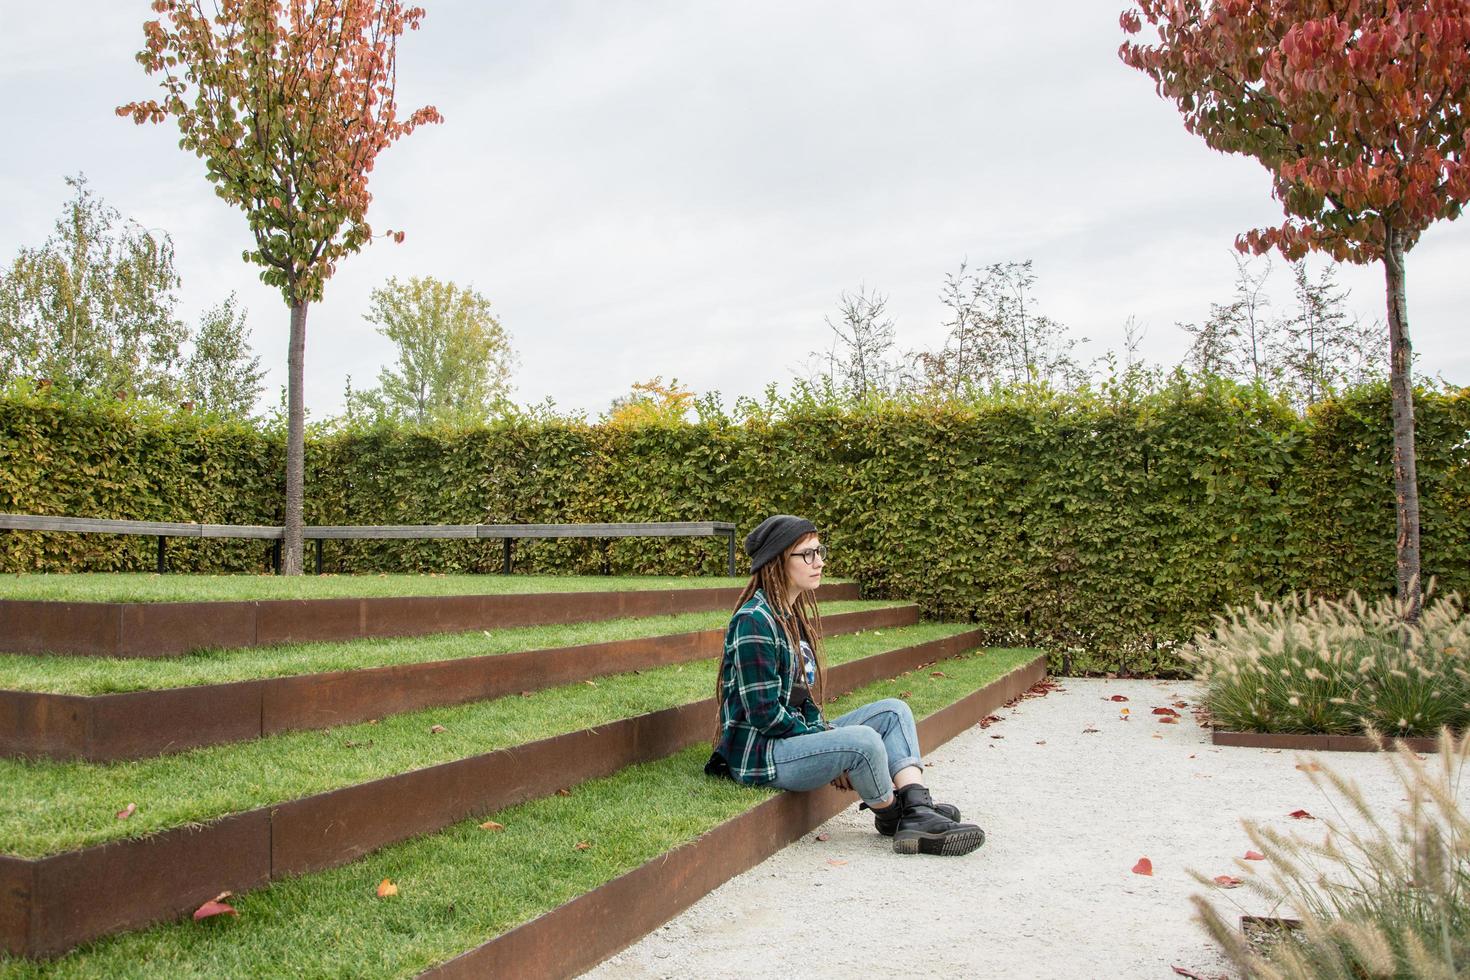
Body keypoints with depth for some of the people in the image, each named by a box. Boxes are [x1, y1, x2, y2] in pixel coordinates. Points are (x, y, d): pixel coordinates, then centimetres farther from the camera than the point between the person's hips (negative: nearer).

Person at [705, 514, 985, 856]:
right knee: (862, 740, -30)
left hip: (794, 735, 10)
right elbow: (765, 713, -21)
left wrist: (823, 731, -2)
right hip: (757, 754, -10)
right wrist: (831, 744, -14)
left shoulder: (793, 615, 13)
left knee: (893, 711, 0)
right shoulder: (754, 621, -17)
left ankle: (918, 812, -16)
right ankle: (891, 816, -2)